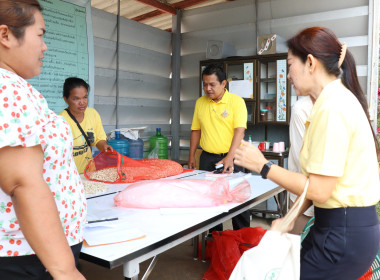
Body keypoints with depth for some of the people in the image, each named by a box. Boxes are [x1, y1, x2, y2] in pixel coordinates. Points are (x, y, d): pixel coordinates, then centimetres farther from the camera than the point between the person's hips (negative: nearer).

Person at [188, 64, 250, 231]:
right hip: (207, 158, 4)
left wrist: (229, 158, -25)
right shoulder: (200, 102, 8)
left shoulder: (236, 101, -6)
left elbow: (239, 130, -15)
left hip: (231, 158, -4)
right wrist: (191, 156, 10)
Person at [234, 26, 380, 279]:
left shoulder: (332, 107, -21)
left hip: (344, 233, -9)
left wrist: (263, 166, -13)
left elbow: (319, 190, -22)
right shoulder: (338, 98, 11)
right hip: (343, 223, 9)